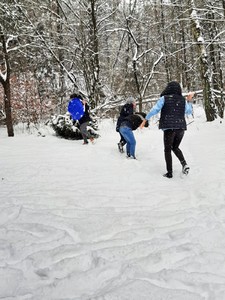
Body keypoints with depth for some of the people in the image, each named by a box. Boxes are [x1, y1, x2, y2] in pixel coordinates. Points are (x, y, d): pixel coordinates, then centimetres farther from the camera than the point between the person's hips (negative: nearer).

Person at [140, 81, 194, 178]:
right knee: (175, 147, 23)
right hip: (181, 128, 4)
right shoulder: (183, 100, 9)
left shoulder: (164, 98, -2)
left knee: (167, 150, 8)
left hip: (169, 128, -4)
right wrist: (189, 101, 33)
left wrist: (145, 119, 1)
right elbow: (189, 112, 22)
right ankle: (184, 164, 1)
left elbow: (155, 109, -7)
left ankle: (169, 173, 5)